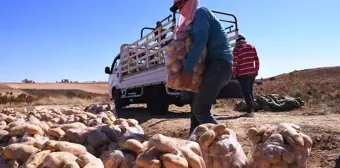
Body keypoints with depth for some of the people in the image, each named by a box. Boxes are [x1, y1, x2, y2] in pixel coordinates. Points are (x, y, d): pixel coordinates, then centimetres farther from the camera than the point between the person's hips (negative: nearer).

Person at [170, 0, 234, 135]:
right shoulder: (195, 22, 25)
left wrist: (187, 70, -22)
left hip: (219, 64, -10)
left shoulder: (200, 12, -4)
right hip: (214, 65, 10)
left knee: (200, 110, -15)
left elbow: (200, 42, -18)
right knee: (196, 107, 12)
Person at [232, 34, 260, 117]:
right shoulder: (252, 47, 12)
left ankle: (250, 111, -9)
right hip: (252, 73, 5)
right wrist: (256, 71, 14)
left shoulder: (237, 48, -3)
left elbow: (235, 62, -11)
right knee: (250, 92, 14)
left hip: (242, 74, -5)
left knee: (246, 92, -4)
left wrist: (234, 73, -3)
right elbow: (257, 60, 8)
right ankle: (252, 110, 15)